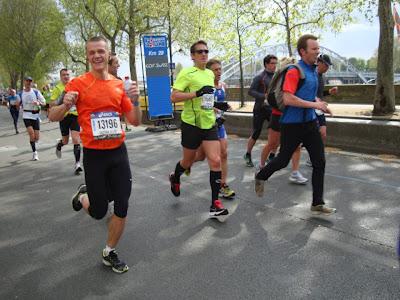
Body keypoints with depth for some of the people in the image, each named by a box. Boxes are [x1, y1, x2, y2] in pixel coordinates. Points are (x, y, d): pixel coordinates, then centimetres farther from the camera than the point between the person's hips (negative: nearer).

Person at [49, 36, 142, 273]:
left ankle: (110, 253, 26)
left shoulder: (119, 85, 5)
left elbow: (135, 121, 7)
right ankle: (83, 196, 40)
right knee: (99, 212, 4)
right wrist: (65, 105, -26)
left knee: (122, 207, 4)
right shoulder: (78, 84, -6)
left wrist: (135, 101, -11)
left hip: (118, 152, 3)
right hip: (94, 155, -3)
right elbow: (53, 117, -5)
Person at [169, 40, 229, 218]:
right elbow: (174, 97, -18)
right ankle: (175, 178, 47)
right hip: (191, 124, -5)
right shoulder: (186, 73, -9)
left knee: (215, 161, -8)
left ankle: (215, 204, -1)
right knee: (188, 160, 13)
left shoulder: (210, 74, 12)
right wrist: (197, 93, -25)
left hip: (209, 124, 5)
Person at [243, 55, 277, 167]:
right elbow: (251, 91, -14)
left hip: (273, 109, 5)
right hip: (260, 109, -5)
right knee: (256, 134, 3)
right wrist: (264, 96, -25)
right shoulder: (260, 77, -8)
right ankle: (248, 155, 23)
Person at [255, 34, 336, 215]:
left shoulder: (313, 70, 12)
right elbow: (288, 99, -24)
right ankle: (260, 177, 36)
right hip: (292, 124, -7)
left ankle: (317, 204, 12)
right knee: (283, 160, 7)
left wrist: (321, 104, 8)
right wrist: (314, 104, -21)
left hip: (310, 122, 7)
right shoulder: (294, 71, -14)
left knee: (319, 162, 2)